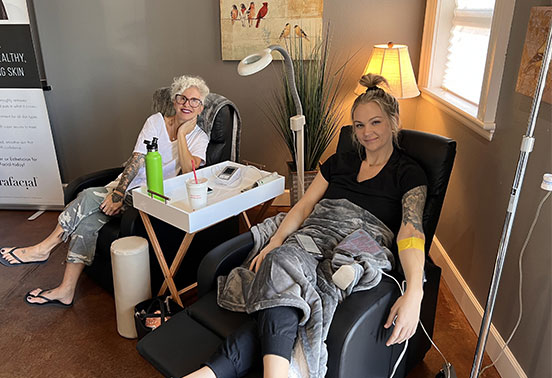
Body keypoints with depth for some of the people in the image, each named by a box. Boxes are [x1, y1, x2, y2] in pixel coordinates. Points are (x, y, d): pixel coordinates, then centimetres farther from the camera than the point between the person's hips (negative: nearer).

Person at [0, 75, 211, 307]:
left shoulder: (199, 138, 1)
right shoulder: (156, 122, 7)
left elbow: (189, 174, -17)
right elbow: (137, 159, -3)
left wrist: (181, 134, -14)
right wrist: (117, 192, -14)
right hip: (129, 184, 4)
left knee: (89, 197, -23)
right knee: (87, 220, -21)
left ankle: (44, 248, -7)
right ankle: (65, 291, -13)